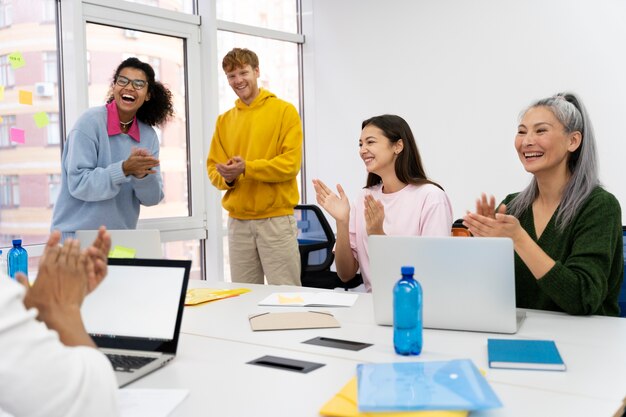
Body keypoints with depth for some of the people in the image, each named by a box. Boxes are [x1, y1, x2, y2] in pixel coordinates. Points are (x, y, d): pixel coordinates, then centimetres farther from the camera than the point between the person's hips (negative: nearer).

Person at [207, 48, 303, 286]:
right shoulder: (224, 120, 13)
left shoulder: (284, 111, 0)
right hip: (237, 221, 4)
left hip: (276, 219, -4)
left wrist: (247, 168, -19)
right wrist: (226, 177, -10)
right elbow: (212, 168, 13)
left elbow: (291, 163, -9)